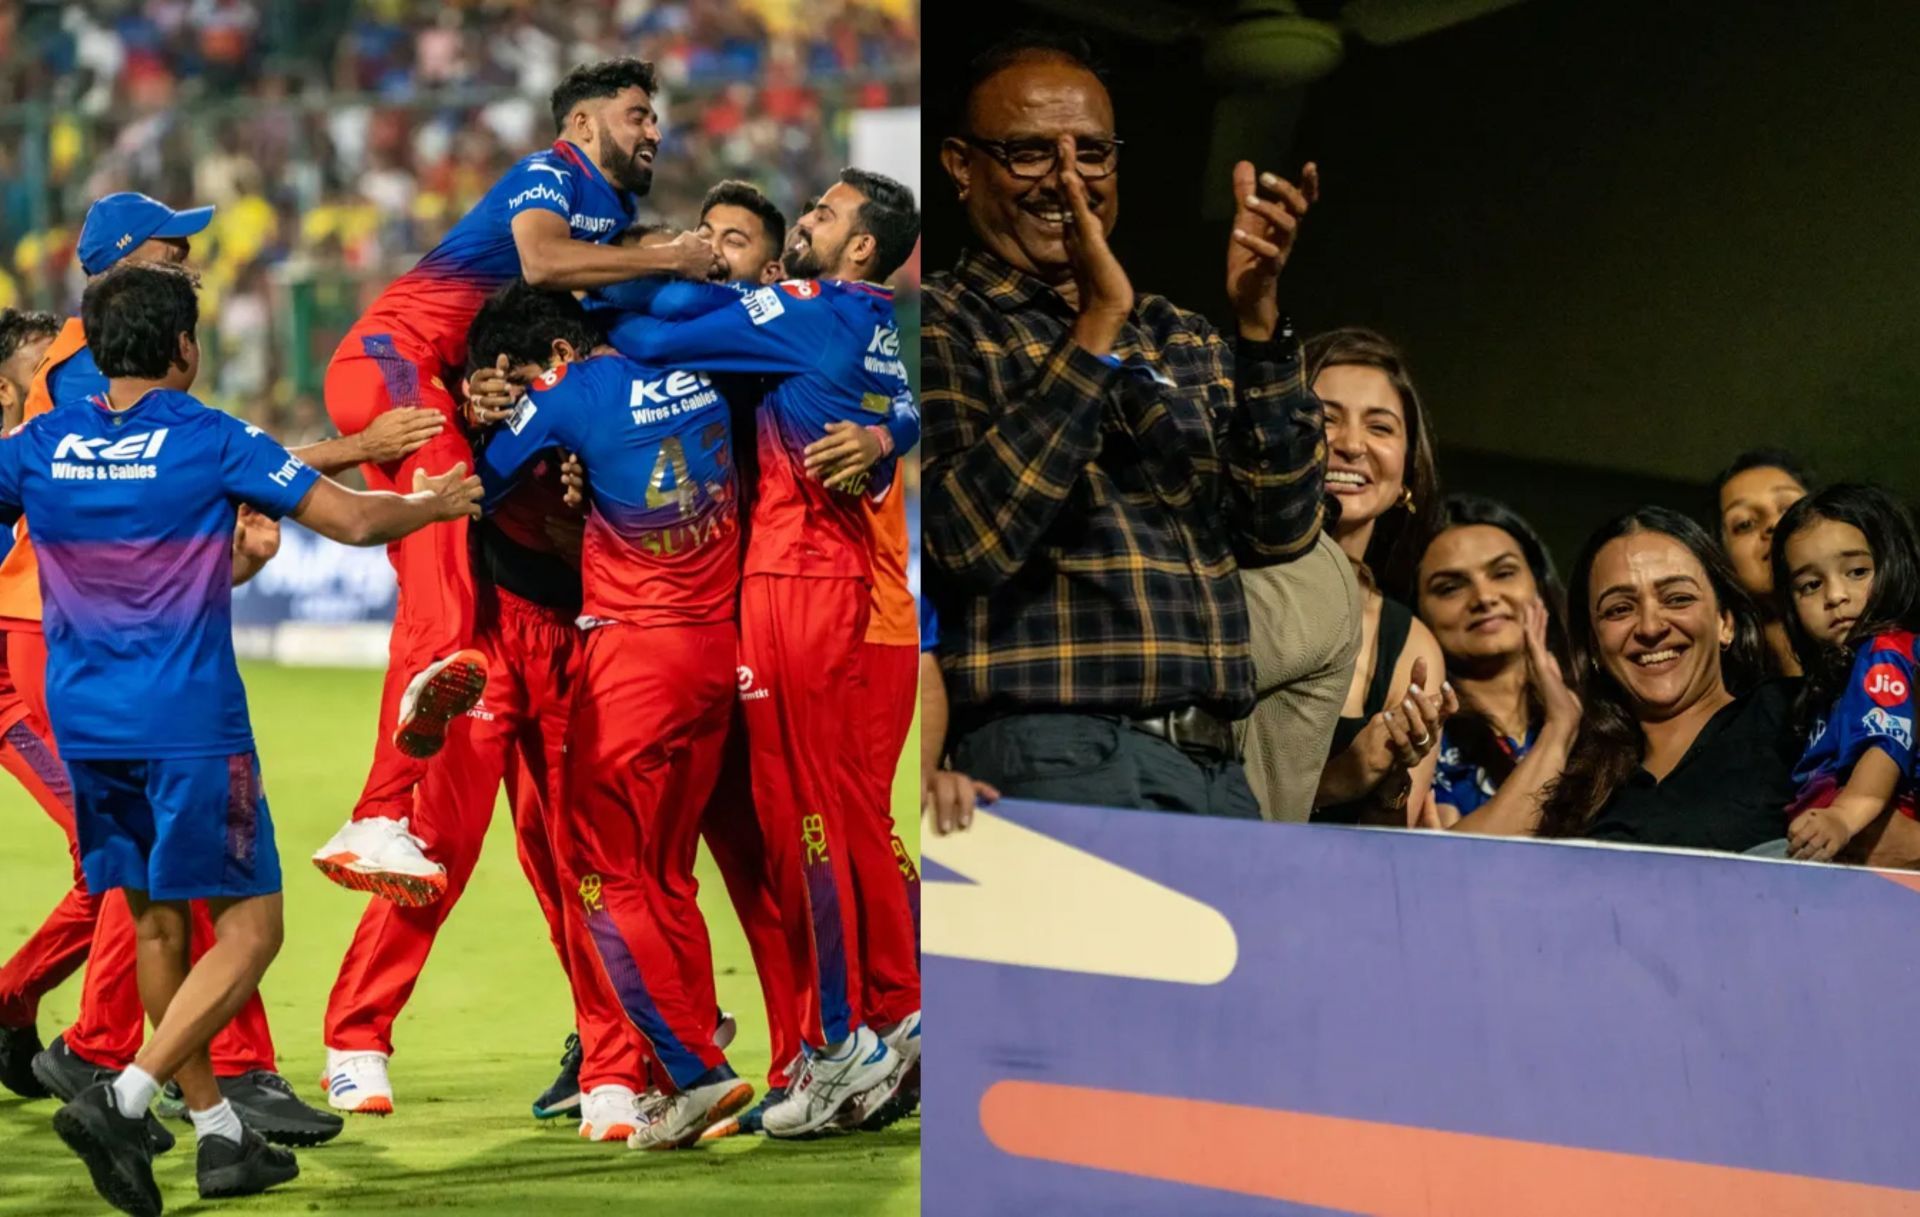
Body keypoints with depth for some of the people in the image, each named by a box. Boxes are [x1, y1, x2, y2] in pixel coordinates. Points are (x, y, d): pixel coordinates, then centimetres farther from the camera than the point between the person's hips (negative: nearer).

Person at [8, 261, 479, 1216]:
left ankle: (219, 1135, 19)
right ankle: (123, 1100, -16)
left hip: (84, 724, 5)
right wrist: (435, 502, 13)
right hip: (187, 724, -5)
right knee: (249, 924, 1)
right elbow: (354, 522, -6)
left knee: (155, 922, 16)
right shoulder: (211, 442, -9)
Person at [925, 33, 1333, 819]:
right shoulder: (940, 326, 2)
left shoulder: (1182, 341, 18)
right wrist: (1097, 331, -15)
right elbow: (969, 537, -14)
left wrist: (1256, 319, -4)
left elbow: (1280, 532, 6)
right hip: (1052, 765, -5)